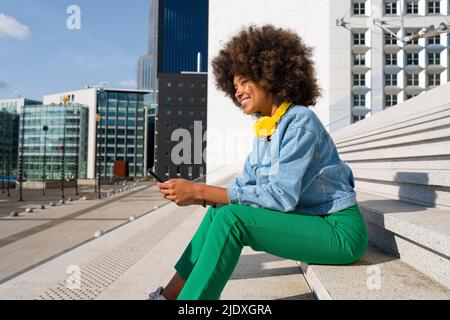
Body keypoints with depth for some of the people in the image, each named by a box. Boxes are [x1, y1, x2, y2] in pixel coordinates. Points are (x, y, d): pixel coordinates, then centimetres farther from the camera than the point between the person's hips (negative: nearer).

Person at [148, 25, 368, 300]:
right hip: (310, 221, 8)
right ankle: (169, 295, 5)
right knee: (221, 210, -1)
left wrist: (201, 191, -25)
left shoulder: (299, 122, -17)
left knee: (231, 218, -23)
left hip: (340, 231, -8)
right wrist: (196, 194, -11)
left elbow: (281, 196, -25)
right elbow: (245, 185, 6)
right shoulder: (265, 128, 9)